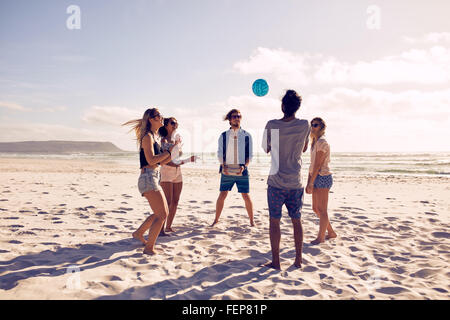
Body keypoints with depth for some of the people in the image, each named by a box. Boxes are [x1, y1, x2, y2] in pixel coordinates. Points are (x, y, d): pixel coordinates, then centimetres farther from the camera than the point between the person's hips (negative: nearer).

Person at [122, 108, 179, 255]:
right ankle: (149, 248, 3)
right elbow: (151, 160, -20)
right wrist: (169, 151, -14)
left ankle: (139, 233, 30)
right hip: (148, 178, -10)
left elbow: (161, 162, 21)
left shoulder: (156, 137, 19)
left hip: (154, 179, 10)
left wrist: (173, 152, 10)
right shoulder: (148, 136, -9)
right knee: (162, 215, -8)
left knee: (163, 213, 18)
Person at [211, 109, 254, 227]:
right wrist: (224, 165, -11)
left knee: (246, 196, 0)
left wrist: (244, 166, -12)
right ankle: (216, 220, 16)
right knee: (222, 195, 0)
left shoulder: (247, 135, 6)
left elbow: (250, 154, 4)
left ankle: (252, 220, 16)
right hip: (227, 171, 0)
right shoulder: (223, 136, 6)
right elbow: (220, 153, 5)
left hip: (242, 171, 0)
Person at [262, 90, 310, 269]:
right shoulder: (305, 125, -4)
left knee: (274, 221, 6)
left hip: (276, 182, -2)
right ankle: (298, 259, 21)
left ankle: (276, 261, 10)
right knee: (296, 221, 13)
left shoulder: (272, 125, -9)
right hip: (296, 182, 2)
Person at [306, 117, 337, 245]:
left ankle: (320, 237, 13)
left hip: (323, 177, -10)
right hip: (316, 178, 10)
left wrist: (311, 183, -16)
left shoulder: (322, 142, -14)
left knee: (322, 210, 1)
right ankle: (331, 232, 29)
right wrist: (308, 182, 12)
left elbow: (318, 165, -17)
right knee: (316, 209, 15)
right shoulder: (314, 142, 15)